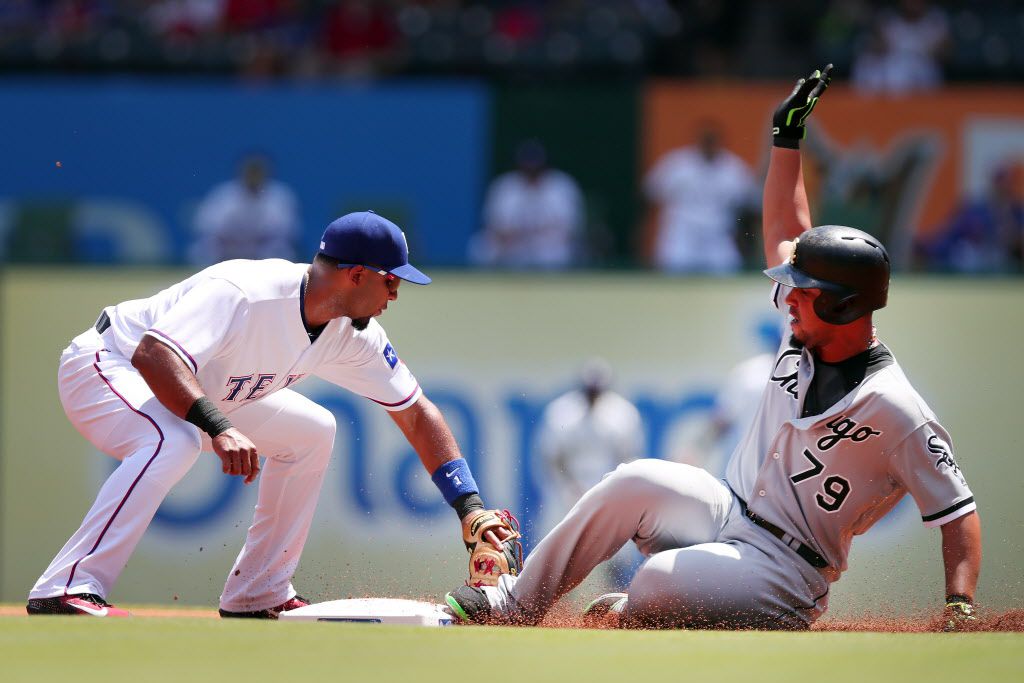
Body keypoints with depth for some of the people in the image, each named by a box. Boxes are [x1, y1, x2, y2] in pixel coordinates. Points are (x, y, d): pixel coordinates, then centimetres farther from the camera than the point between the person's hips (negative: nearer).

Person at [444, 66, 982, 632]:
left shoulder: (895, 410, -19)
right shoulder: (805, 336, 4)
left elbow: (959, 514, -18)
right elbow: (785, 233, 16)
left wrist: (960, 612, -30)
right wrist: (787, 136, 15)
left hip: (784, 572, -7)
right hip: (725, 511, 7)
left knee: (662, 580, -34)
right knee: (637, 482, -22)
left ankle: (627, 616, 3)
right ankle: (516, 605, -10)